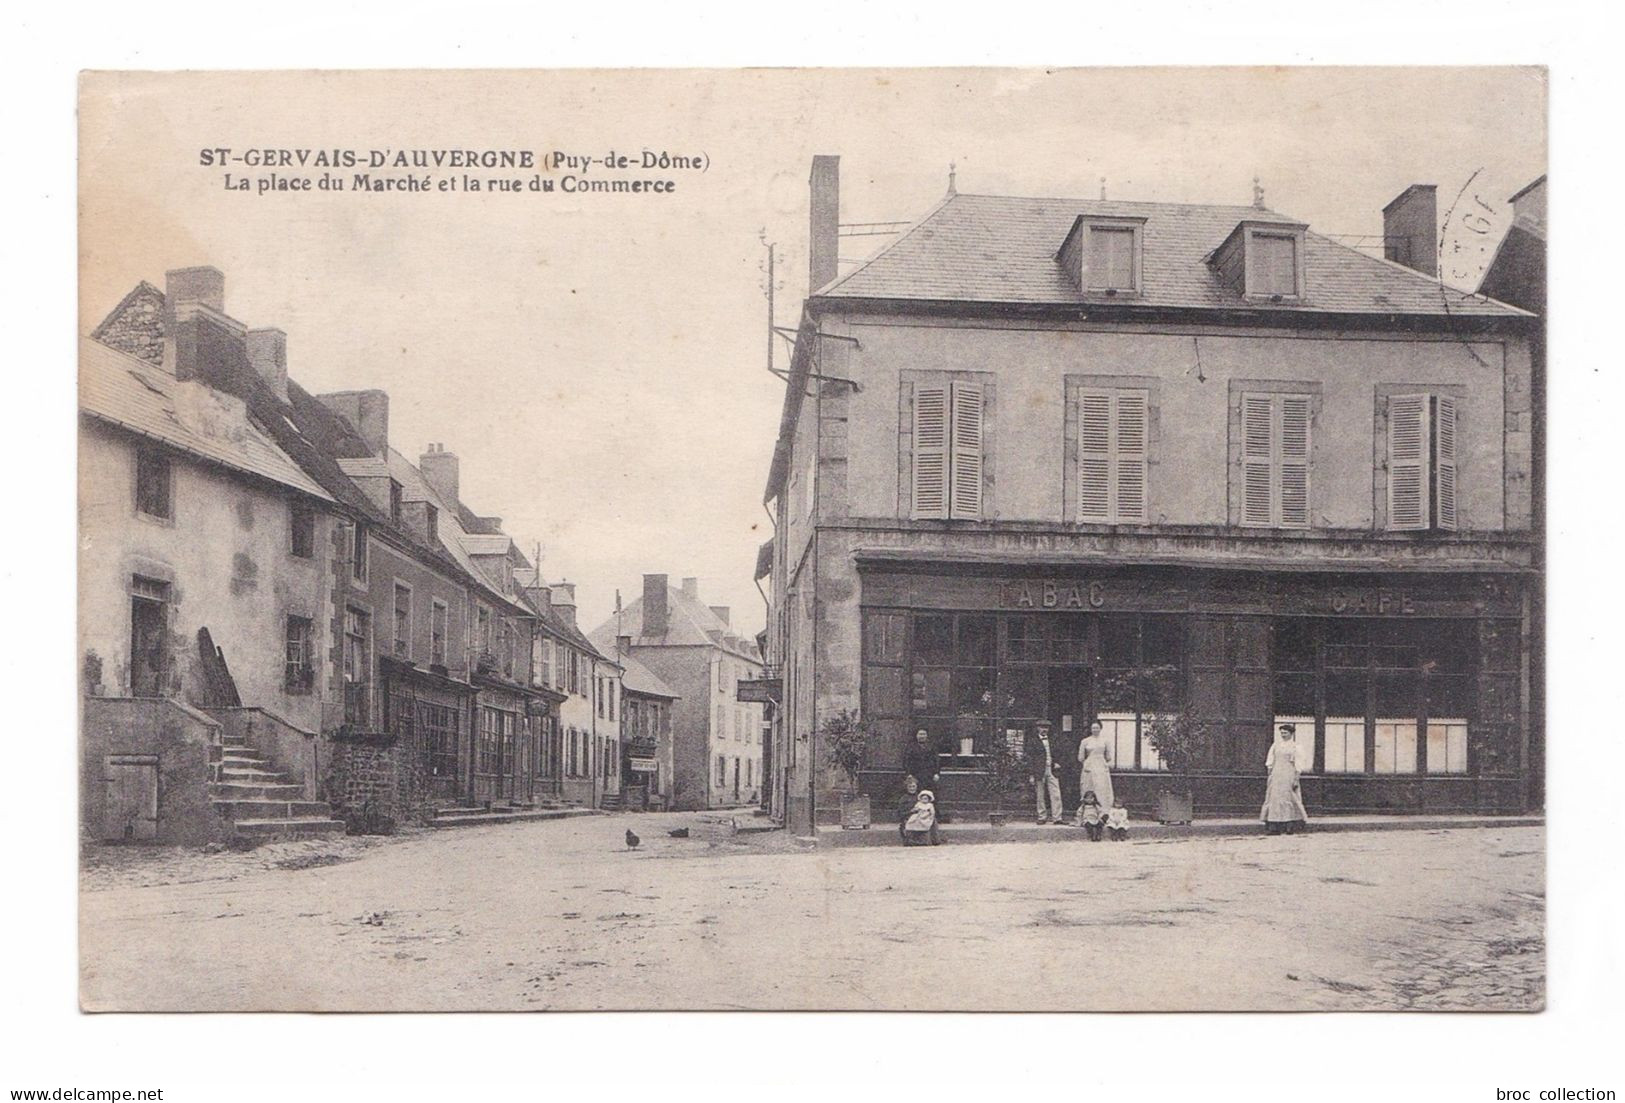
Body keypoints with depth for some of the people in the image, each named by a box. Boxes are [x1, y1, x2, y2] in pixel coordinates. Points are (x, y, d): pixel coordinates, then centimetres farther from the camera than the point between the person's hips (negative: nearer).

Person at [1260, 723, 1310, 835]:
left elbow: (1297, 764, -2)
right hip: (1276, 775, 4)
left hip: (1288, 774, -4)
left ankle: (1291, 826, -1)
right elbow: (1270, 762, 13)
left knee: (1289, 798, -6)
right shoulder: (1275, 745, 12)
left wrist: (1296, 779, -9)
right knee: (1274, 798, -2)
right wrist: (1269, 775, 6)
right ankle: (1274, 827, -2)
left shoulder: (1294, 746, 1)